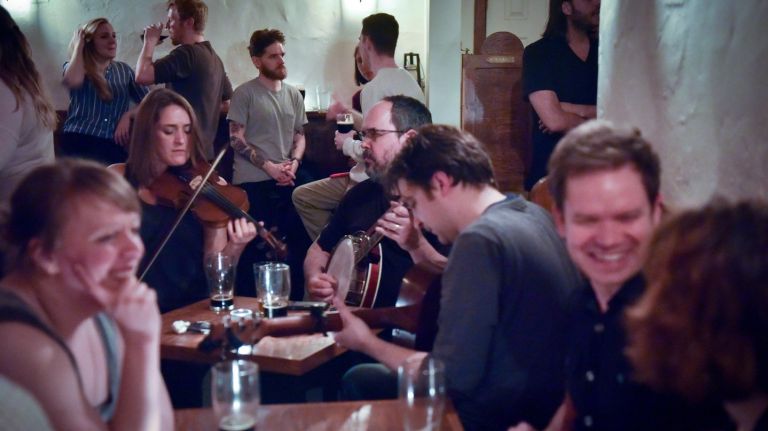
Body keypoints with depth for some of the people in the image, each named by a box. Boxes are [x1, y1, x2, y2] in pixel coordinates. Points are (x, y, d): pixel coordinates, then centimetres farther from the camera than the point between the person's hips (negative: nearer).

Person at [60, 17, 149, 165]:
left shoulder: (124, 70, 14)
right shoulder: (75, 67, 5)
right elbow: (73, 81, -21)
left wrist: (127, 115, -8)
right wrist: (79, 44, -7)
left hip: (114, 147, 3)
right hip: (79, 144, -3)